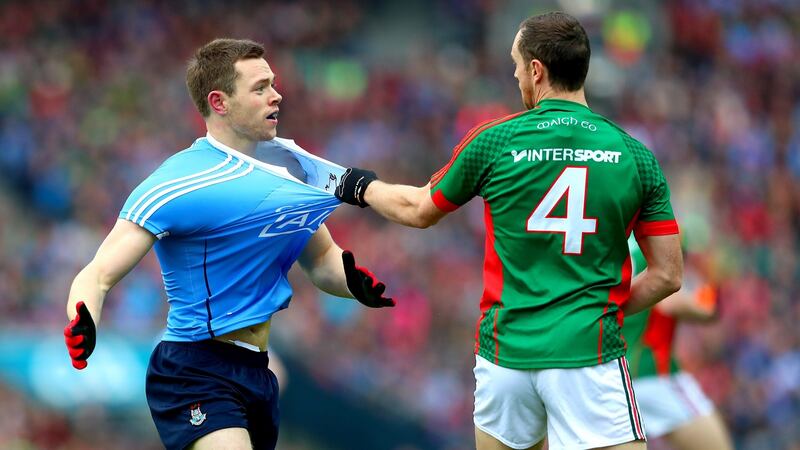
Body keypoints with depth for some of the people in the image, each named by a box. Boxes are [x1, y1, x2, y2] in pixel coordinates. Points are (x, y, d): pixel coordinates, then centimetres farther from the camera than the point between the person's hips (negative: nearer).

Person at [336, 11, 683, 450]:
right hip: (588, 357, -2)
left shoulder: (493, 142, -1)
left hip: (505, 354, 2)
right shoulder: (635, 155, -1)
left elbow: (419, 210, 17)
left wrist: (362, 187, 37)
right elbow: (667, 275, 2)